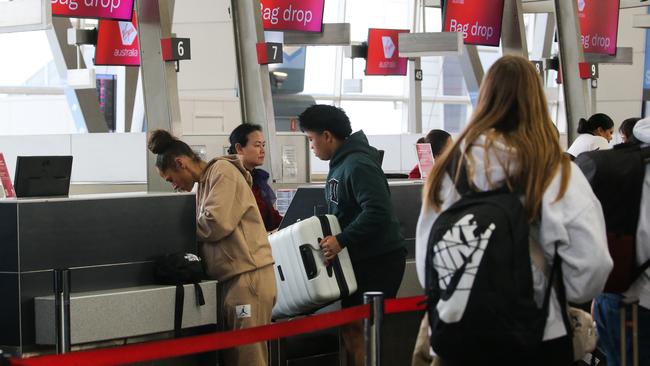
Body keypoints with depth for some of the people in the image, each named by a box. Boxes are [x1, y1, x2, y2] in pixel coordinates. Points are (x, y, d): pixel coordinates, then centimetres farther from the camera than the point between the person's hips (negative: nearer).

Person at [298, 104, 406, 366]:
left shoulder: (358, 166, -19)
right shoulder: (340, 163, 12)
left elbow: (377, 212, -28)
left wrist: (341, 241, -27)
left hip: (379, 260, -10)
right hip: (359, 258, 10)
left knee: (360, 330, -7)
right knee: (351, 330, 11)